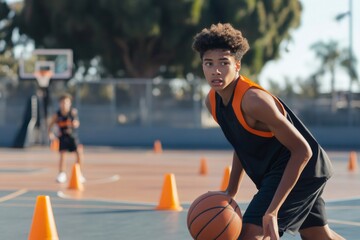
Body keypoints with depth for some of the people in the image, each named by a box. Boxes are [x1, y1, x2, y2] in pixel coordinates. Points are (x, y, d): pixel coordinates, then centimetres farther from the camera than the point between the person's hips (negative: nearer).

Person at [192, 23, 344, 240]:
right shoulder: (212, 101, -3)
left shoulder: (254, 100, -30)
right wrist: (231, 192, 9)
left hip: (300, 169, -10)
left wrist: (272, 210, -32)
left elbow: (302, 151, -27)